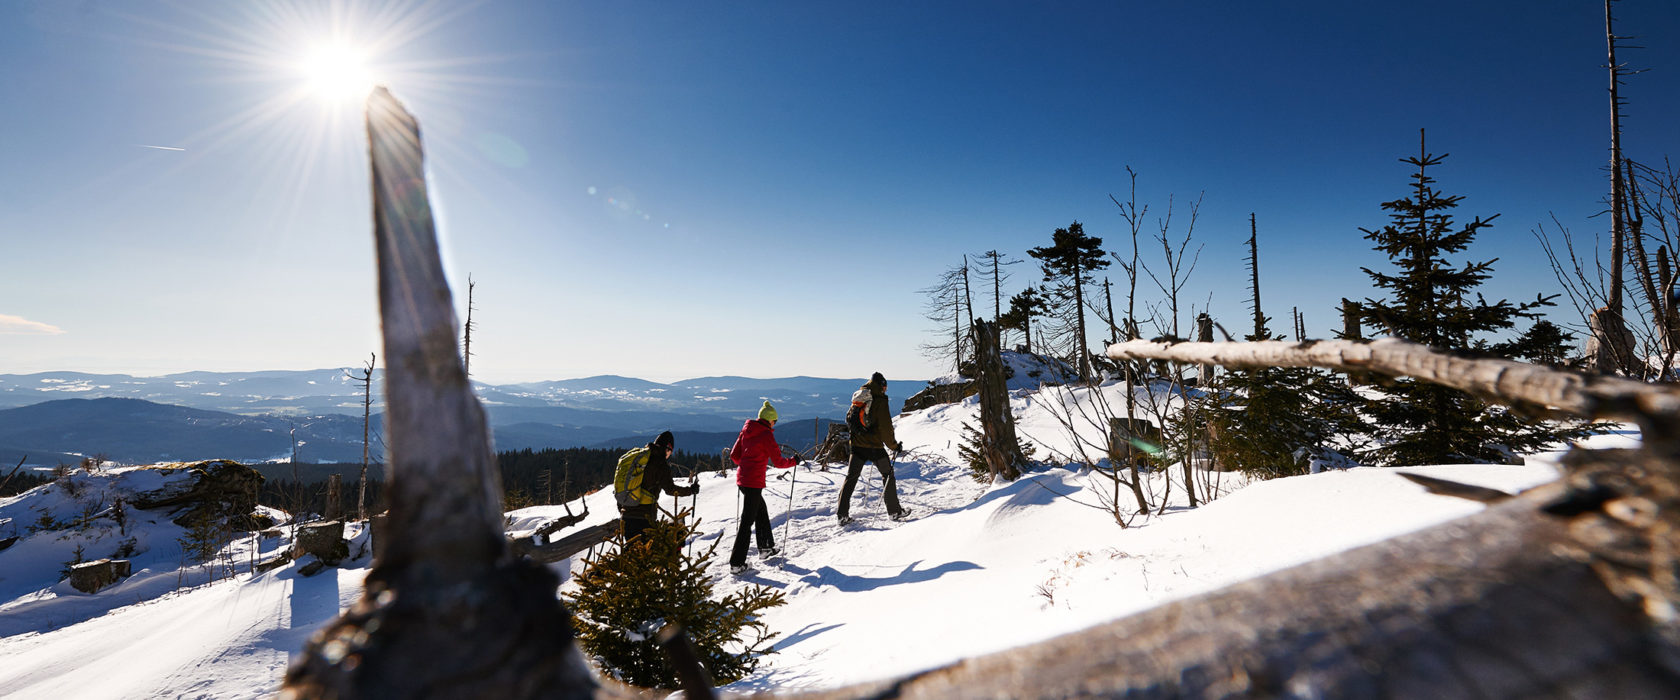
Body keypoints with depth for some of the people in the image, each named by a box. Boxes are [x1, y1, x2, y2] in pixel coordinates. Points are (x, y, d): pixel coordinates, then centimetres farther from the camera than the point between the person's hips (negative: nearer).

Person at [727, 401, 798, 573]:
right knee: (747, 521, -3)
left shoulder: (745, 431, 9)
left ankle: (766, 548, 36)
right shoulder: (766, 434, -12)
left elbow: (734, 456, 14)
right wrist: (794, 461, 7)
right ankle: (736, 563, 0)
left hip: (742, 478, 8)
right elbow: (778, 462, -10)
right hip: (754, 481, -8)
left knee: (761, 511, 24)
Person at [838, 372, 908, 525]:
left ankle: (842, 514, 7)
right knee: (888, 475, 11)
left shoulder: (858, 398, 9)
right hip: (874, 446, -5)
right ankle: (894, 511, 15)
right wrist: (894, 445, -2)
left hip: (856, 444, 5)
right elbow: (885, 427, -13)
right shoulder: (880, 400, -12)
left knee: (851, 478, 10)